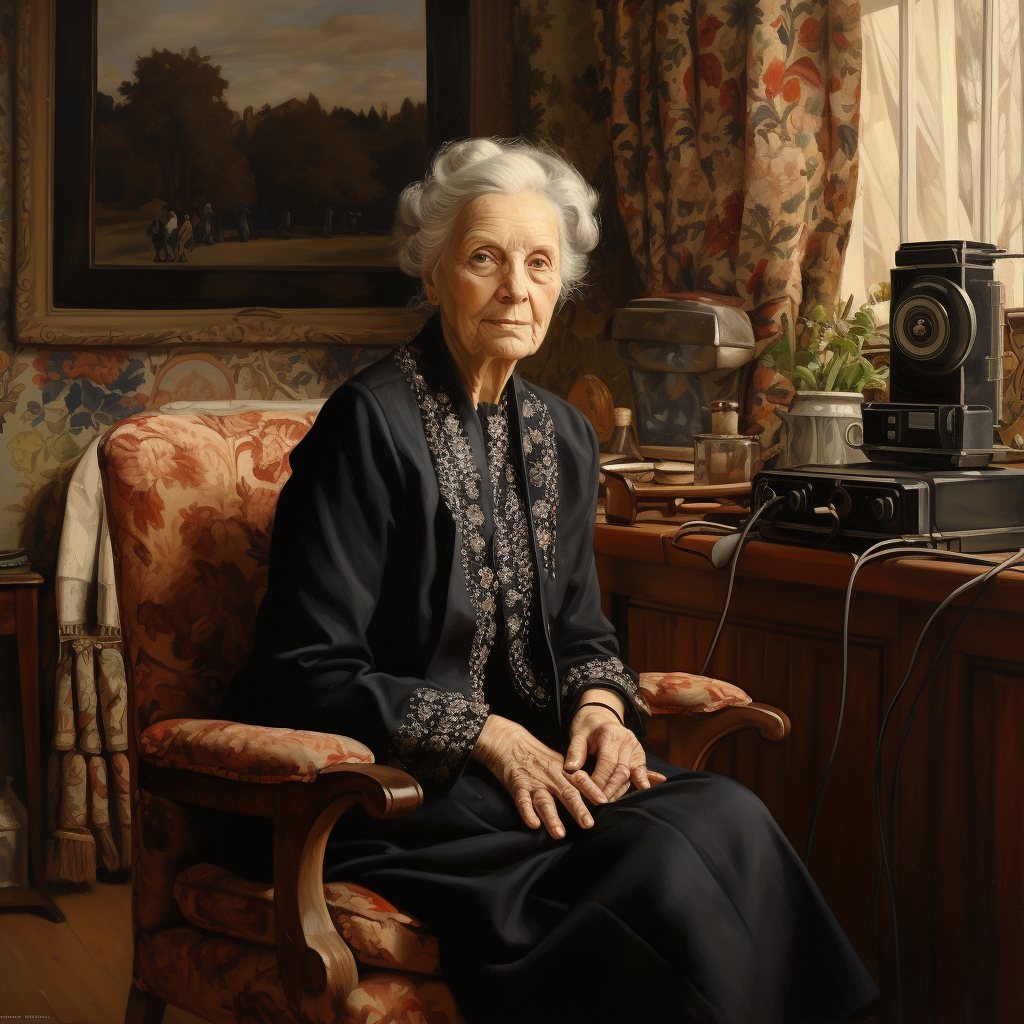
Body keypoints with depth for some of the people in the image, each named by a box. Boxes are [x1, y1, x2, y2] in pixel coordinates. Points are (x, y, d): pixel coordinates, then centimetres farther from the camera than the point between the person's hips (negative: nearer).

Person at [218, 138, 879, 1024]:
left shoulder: (562, 437, 12)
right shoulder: (371, 422, -11)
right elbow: (309, 672, -13)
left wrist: (599, 702, -4)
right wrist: (486, 734, -20)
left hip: (529, 755, 7)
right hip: (382, 786, -6)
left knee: (730, 817, -22)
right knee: (662, 861, -28)